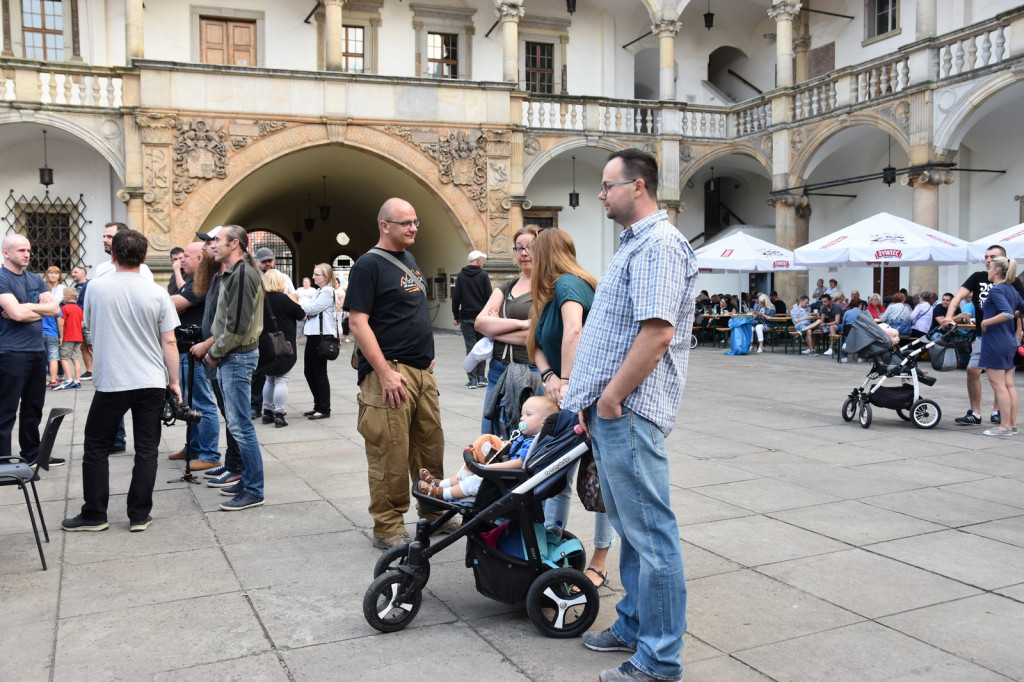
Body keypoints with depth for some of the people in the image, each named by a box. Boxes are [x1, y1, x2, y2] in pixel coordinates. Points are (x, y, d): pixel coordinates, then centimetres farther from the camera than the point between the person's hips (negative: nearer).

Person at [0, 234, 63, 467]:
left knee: (33, 409, 16)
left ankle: (32, 454, 27)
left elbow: (55, 308, 4)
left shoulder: (35, 279, 13)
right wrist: (39, 309, -4)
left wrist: (26, 308, -9)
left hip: (37, 352, 8)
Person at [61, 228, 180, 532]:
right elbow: (169, 342, -3)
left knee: (96, 449, 13)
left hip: (111, 381, 0)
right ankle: (139, 515, 10)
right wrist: (174, 381, 5)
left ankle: (94, 516, 17)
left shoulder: (96, 288, -2)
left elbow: (91, 328, 15)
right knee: (146, 450, 7)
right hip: (151, 383, 1)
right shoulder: (157, 294, -4)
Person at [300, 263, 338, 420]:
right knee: (309, 372, 12)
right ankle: (318, 406, 21)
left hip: (322, 336, -9)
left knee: (319, 373, -4)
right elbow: (311, 311, 17)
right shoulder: (319, 291, 18)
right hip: (313, 335, 9)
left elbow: (311, 309, -16)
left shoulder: (328, 292, -10)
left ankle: (324, 409, 4)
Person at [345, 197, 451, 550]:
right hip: (390, 373, -8)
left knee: (431, 447, 14)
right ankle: (388, 529, 7)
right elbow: (358, 322, -15)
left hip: (422, 372, 8)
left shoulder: (409, 260, 17)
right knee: (390, 456, -4)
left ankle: (433, 514, 27)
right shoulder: (369, 265, -8)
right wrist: (385, 372, -20)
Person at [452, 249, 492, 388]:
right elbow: (489, 297, -5)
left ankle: (472, 379, -1)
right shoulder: (483, 275, -3)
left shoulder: (461, 275, 3)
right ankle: (481, 377, 9)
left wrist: (456, 316, 8)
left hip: (466, 318, 1)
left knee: (470, 348, 1)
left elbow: (455, 297, 2)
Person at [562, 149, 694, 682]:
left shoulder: (659, 244, -14)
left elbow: (656, 333, -24)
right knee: (630, 526, 19)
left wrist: (611, 397, -18)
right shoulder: (634, 244, 19)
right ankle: (634, 626, 33)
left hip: (628, 411, -11)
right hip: (610, 411, 11)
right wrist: (591, 398, 17)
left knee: (650, 532, -2)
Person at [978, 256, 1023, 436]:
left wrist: (986, 322, -18)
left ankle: (1005, 426, -2)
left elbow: (1008, 313, -27)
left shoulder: (996, 290, -15)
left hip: (995, 343, -9)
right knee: (1009, 384, 11)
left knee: (998, 385, -4)